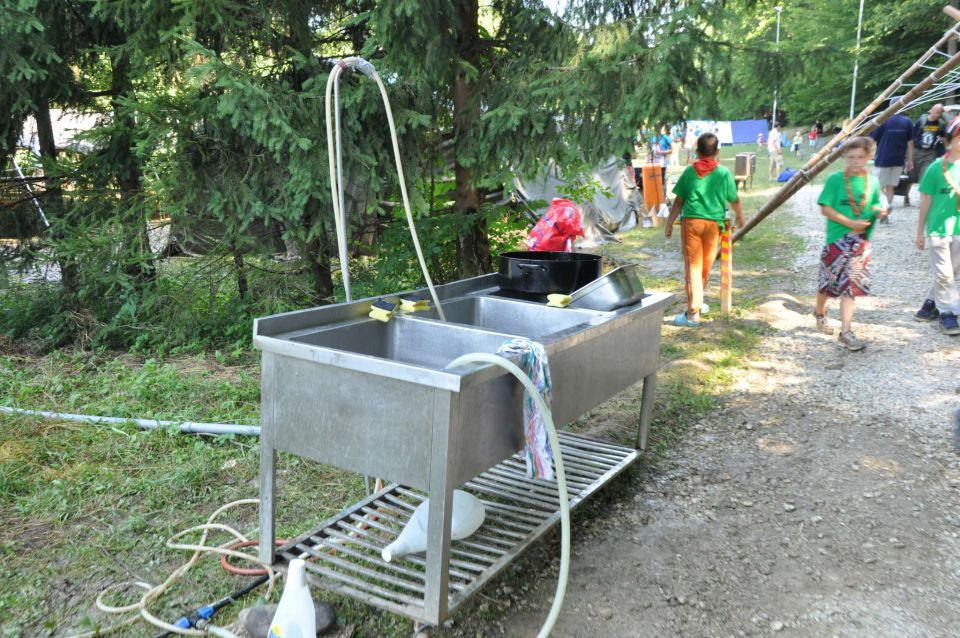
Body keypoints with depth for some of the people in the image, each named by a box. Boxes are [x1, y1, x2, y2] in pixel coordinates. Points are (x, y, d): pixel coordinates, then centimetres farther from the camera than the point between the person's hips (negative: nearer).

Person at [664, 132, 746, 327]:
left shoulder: (689, 171, 2)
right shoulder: (724, 173, 3)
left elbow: (678, 201, 2)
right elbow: (735, 200, 12)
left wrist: (669, 224, 11)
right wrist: (740, 217, 32)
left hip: (691, 221, -1)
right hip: (714, 223, 1)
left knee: (692, 266, -2)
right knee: (705, 266, 17)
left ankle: (693, 313, -8)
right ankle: (696, 302, 34)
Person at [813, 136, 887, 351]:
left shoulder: (873, 182, 6)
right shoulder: (835, 179, -6)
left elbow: (875, 207, 17)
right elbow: (825, 208, -10)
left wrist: (881, 211, -7)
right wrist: (850, 223, -16)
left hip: (861, 242, 3)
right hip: (837, 240, -3)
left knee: (850, 286, 0)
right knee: (828, 281, 9)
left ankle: (846, 331, -1)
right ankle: (820, 312, 38)